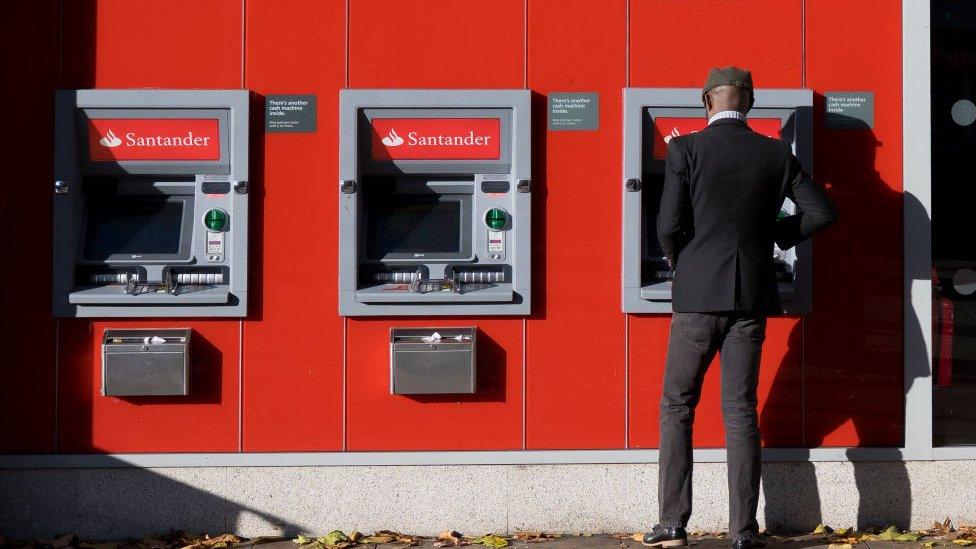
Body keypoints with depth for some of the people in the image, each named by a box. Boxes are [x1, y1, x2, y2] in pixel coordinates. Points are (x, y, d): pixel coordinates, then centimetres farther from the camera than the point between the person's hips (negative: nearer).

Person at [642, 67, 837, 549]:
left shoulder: (685, 149, -6)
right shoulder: (775, 154, 3)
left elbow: (669, 225, -11)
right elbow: (823, 212, 3)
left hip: (698, 293, -2)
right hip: (752, 295, 3)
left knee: (677, 406, 8)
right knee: (741, 411, 6)